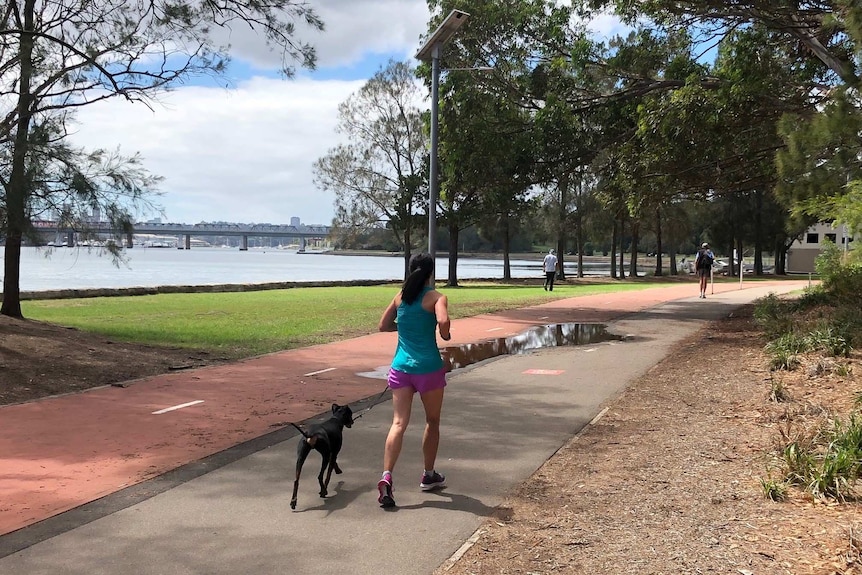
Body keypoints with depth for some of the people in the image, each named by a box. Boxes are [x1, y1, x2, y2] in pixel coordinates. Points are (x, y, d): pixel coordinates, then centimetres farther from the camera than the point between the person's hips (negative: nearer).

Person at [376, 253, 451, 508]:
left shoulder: (400, 296, 9)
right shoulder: (436, 297, -5)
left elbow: (383, 325, 15)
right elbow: (443, 321, -24)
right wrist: (446, 335, -4)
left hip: (400, 367, 3)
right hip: (428, 368, -3)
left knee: (399, 423, -3)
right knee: (432, 421, 17)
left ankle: (386, 477, -21)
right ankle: (429, 475, 29)